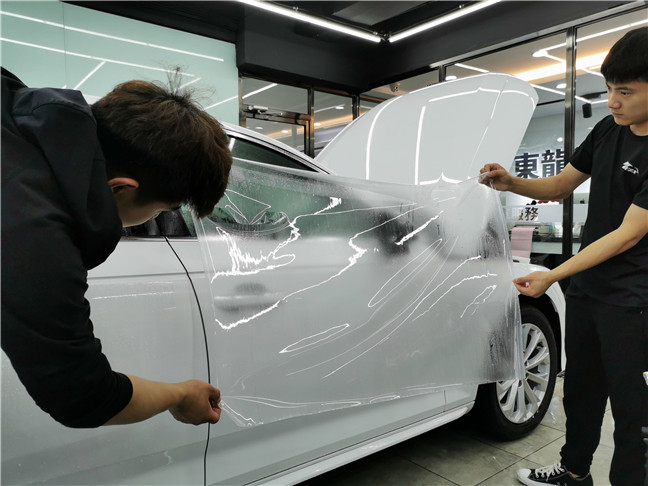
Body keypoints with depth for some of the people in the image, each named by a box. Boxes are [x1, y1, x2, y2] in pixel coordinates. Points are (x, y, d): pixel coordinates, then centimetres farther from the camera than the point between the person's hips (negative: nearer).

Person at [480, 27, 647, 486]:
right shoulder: (609, 129, 3)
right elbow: (561, 185, 10)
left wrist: (552, 275, -24)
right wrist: (511, 183, -9)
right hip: (585, 287, 7)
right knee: (581, 385, 18)